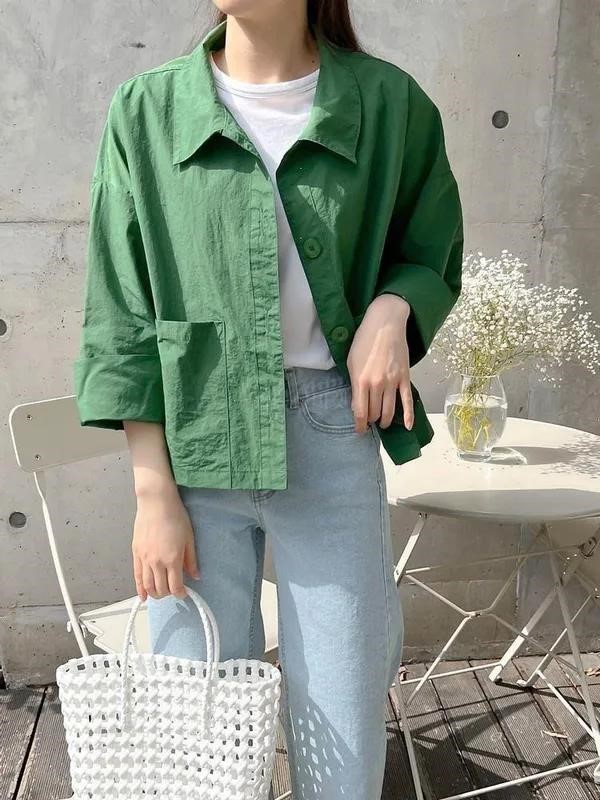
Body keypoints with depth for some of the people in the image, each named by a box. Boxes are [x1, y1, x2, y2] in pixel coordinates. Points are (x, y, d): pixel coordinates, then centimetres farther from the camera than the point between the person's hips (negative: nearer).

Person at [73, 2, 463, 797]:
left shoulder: (389, 103, 2)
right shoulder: (145, 111, 1)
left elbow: (432, 248, 15)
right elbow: (123, 319, 0)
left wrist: (392, 307, -9)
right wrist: (153, 495, -4)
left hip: (332, 434, 1)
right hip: (195, 438, 0)